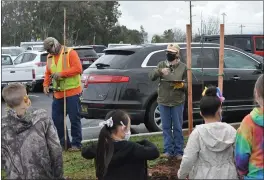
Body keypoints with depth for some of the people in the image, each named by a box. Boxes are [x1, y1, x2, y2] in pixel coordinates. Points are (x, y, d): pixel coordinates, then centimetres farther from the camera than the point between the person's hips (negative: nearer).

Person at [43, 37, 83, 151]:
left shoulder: (70, 53, -7)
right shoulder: (50, 57, 13)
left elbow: (78, 68, -16)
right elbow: (48, 73, 15)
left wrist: (61, 73, -21)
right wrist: (46, 85, -3)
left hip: (72, 92, -7)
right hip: (58, 93, 7)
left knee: (74, 118, -3)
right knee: (57, 118, 8)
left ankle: (76, 144, 5)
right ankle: (64, 142, 20)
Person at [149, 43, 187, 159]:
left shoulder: (183, 67, 2)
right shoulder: (162, 65, 6)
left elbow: (186, 85, 2)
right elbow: (151, 77, -7)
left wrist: (181, 85, -21)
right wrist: (159, 71, -27)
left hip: (177, 102, -2)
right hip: (163, 101, 2)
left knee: (177, 128, 4)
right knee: (166, 127, 7)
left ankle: (178, 152, 11)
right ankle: (168, 150, 15)